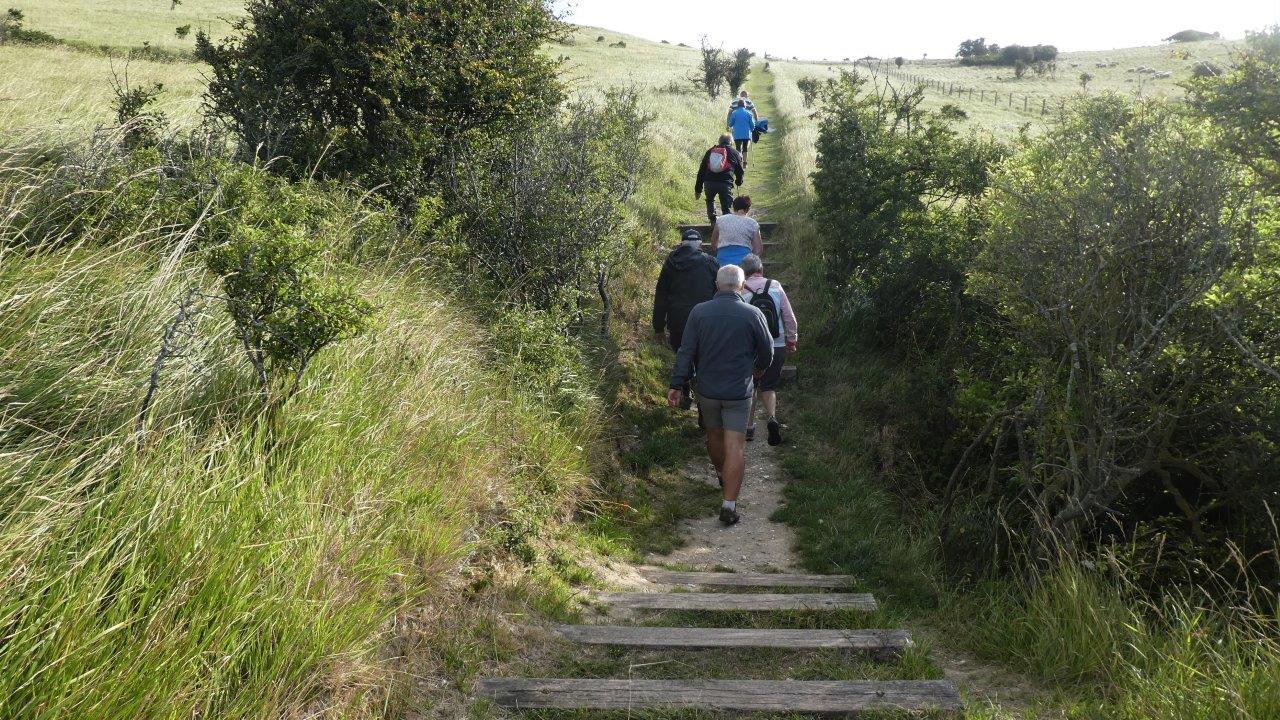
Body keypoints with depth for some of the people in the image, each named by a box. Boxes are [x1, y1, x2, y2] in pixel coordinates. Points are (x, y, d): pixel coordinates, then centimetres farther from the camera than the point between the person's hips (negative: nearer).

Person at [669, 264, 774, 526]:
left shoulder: (699, 312, -6)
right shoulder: (752, 315, -9)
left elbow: (686, 352, -6)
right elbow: (767, 350, 3)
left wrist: (676, 385, -1)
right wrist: (760, 367, 24)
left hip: (707, 390, 3)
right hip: (738, 392, -2)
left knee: (714, 435, 24)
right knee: (735, 445, -2)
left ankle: (722, 475, 48)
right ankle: (729, 504, -8)